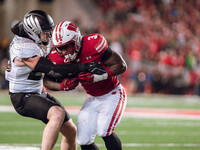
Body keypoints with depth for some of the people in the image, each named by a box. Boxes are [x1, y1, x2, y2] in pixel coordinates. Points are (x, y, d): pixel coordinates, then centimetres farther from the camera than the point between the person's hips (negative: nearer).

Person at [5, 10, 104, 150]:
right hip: (23, 97, -10)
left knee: (71, 131, 8)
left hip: (39, 93, 10)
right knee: (58, 114, -35)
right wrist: (83, 68, -30)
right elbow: (53, 70, -28)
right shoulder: (25, 49, -25)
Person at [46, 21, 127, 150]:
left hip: (112, 94, -5)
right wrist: (63, 85, -21)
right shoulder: (58, 59, -13)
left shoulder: (93, 44, -27)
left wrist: (97, 77, -31)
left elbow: (121, 65, -20)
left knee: (104, 132, -24)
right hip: (93, 99, 5)